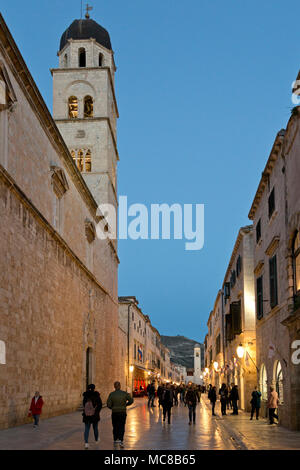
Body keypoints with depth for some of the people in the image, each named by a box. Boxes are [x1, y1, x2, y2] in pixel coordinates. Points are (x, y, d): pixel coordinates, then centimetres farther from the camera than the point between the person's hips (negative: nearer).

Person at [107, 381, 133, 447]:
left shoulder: (111, 394, -7)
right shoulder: (124, 393, -5)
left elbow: (108, 405, -8)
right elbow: (131, 400, 0)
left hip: (114, 413, 0)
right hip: (123, 412, 0)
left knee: (115, 427, 17)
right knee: (121, 427, 3)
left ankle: (115, 440, 27)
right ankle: (121, 440, -13)